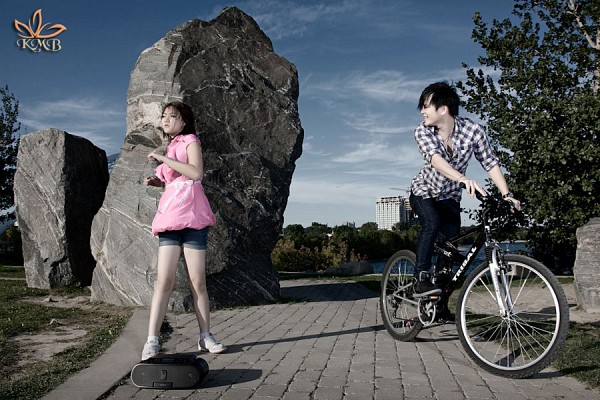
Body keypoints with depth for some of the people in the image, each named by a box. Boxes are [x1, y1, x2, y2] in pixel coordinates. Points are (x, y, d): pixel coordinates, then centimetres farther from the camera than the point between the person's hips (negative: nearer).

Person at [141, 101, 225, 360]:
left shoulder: (190, 140, 3)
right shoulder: (170, 147, 24)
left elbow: (196, 173, -15)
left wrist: (164, 159, -14)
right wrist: (157, 181, 12)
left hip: (191, 215, -5)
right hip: (169, 214, 5)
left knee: (197, 281, -1)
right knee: (164, 280, -4)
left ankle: (205, 336, 10)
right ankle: (152, 341, -5)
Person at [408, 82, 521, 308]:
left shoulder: (473, 130, -19)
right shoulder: (422, 132, -21)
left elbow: (491, 163, -16)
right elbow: (435, 159, -39)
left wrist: (507, 195, -28)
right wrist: (463, 179, -56)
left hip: (449, 196, 2)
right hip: (423, 191, -1)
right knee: (432, 224, -32)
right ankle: (421, 280, -22)